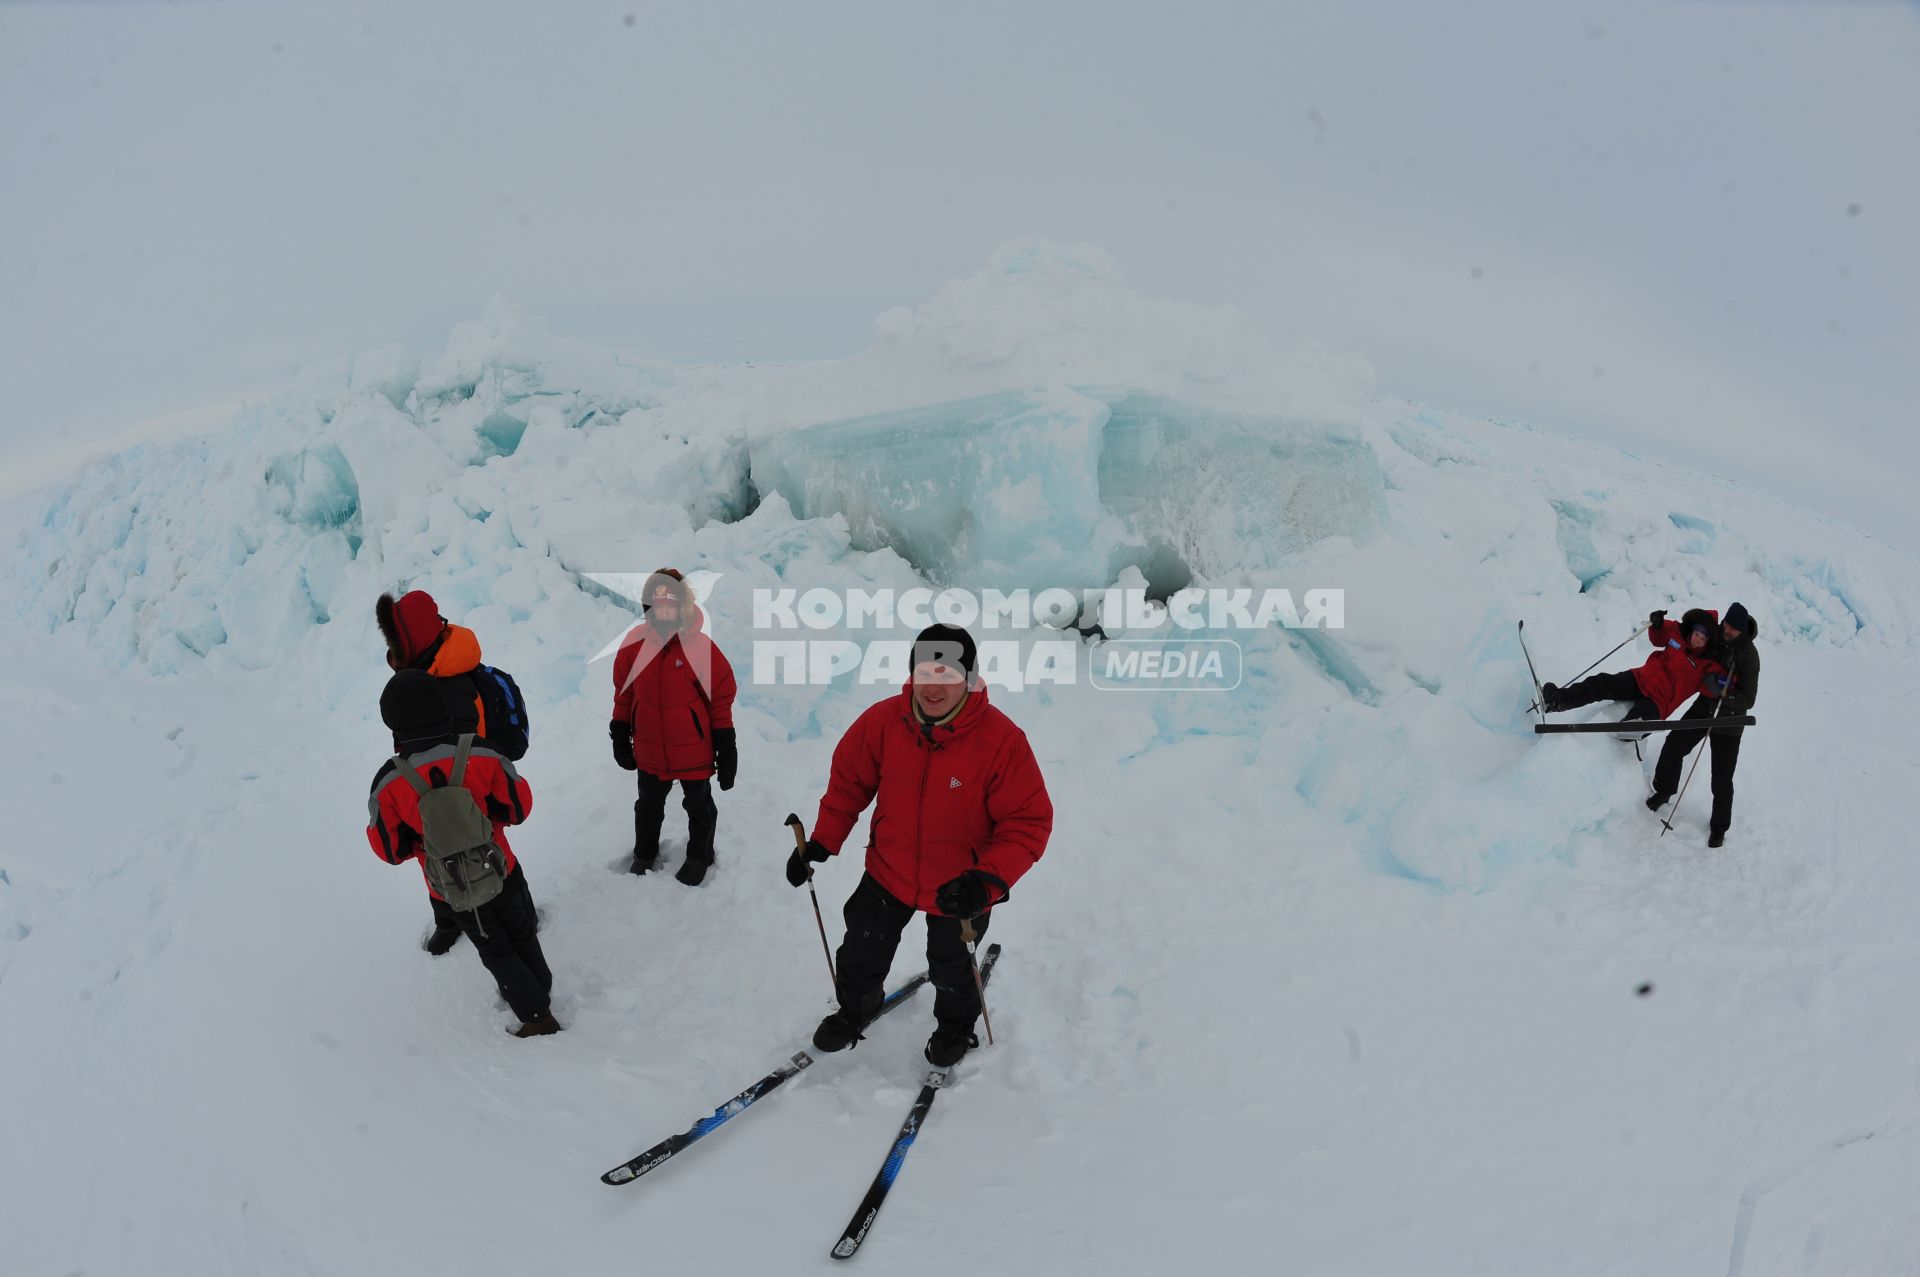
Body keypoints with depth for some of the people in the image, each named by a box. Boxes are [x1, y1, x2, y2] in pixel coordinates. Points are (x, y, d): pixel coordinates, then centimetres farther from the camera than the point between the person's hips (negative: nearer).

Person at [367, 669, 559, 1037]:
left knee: (496, 951, 21)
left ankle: (537, 1015, 24)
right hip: (502, 872, 1)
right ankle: (539, 990, 47)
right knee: (522, 934, 27)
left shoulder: (388, 783, -21)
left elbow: (389, 850, -11)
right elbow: (519, 806, -8)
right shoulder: (481, 755, -20)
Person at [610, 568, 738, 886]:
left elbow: (721, 699, -10)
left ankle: (699, 857, 42)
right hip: (649, 751, 3)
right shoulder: (635, 644, -10)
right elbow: (624, 693, 4)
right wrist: (620, 736, 8)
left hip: (694, 750, -3)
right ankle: (644, 854, 48)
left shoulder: (701, 647, -18)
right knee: (648, 806, 24)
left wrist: (726, 748, -7)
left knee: (698, 806, 19)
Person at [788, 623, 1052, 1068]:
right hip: (888, 873, 2)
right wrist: (820, 843, -9)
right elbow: (849, 782, -3)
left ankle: (955, 1024, 58)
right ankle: (854, 1008, 57)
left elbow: (1029, 822, -24)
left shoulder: (1002, 739, -29)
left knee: (951, 968, 25)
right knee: (862, 953, 23)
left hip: (959, 890, -2)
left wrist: (988, 880, -36)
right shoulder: (882, 722, -20)